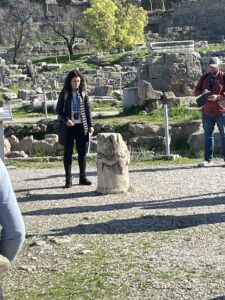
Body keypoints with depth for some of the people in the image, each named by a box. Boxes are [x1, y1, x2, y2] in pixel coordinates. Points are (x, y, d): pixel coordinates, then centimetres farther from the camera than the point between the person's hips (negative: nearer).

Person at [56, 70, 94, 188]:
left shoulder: (83, 93, 5)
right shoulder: (64, 94, -2)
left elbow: (87, 110, 8)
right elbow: (59, 109, 1)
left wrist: (90, 125, 3)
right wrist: (66, 120, -15)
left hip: (81, 126, 2)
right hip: (69, 126, -2)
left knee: (82, 152, 7)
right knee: (68, 152, 1)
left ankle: (83, 177, 16)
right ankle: (68, 179, 6)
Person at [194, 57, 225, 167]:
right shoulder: (204, 78, 12)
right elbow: (196, 91, 10)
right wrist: (202, 92, -12)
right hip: (207, 112, 5)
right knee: (208, 135, 8)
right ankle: (208, 159, 13)